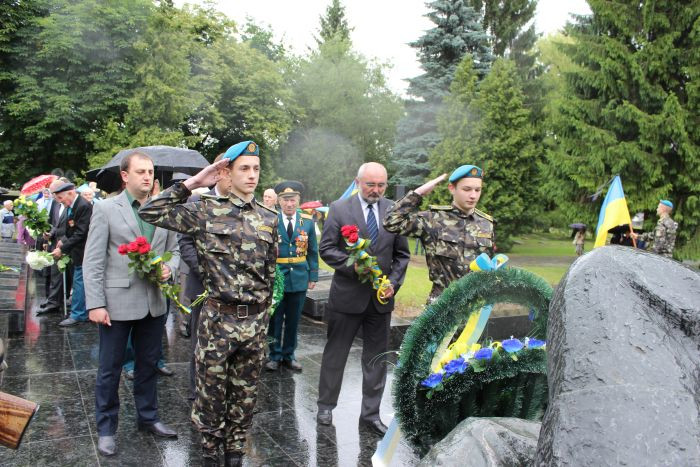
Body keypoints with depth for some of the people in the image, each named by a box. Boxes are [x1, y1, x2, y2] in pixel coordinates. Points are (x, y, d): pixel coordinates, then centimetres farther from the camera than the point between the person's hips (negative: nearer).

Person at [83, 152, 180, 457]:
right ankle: (106, 428, 25)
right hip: (117, 301, -4)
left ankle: (148, 418, 33)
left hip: (153, 302, 4)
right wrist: (95, 304, -14)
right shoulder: (105, 209, -5)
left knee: (148, 364, 16)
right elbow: (93, 260, -8)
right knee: (110, 369, 8)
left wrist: (169, 268, -10)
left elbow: (174, 251, 13)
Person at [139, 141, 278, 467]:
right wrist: (192, 183, -11)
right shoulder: (206, 212, -5)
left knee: (245, 395, 14)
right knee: (211, 393, 10)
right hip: (217, 318, -3)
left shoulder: (269, 219, 6)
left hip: (255, 322, 3)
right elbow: (151, 211, -9)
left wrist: (263, 314, 12)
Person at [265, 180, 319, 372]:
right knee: (275, 319, 7)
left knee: (293, 320, 12)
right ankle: (274, 355, 22)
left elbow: (312, 251, 7)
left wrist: (313, 276, 2)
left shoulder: (308, 221, 2)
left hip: (299, 278, 2)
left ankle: (289, 354, 26)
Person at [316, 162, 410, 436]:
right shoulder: (340, 209, -5)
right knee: (335, 353, 10)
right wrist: (353, 264, -20)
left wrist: (394, 282, -6)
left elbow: (402, 254, 8)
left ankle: (370, 414, 23)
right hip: (347, 295, -3)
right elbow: (326, 249, -6)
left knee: (377, 358, 10)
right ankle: (326, 406, 28)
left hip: (381, 296, 3)